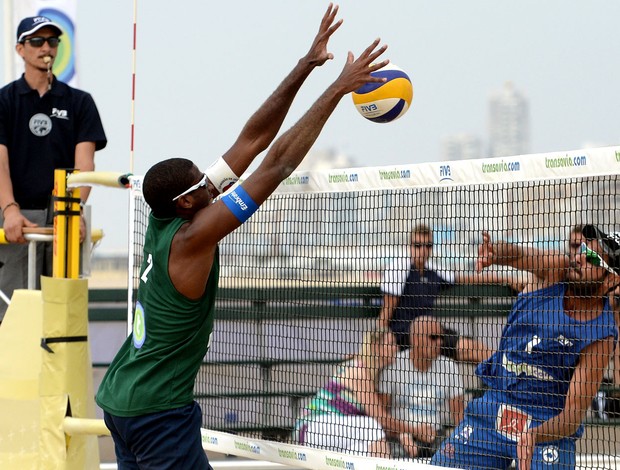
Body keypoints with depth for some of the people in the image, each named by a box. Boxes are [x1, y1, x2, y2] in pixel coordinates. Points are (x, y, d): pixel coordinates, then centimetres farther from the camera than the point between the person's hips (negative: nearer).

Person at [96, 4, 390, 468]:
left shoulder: (166, 219, 1)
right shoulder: (190, 238, -20)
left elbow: (252, 139, 2)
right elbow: (277, 163, -22)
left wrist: (307, 65, 1)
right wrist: (339, 88, -21)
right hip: (158, 412, -10)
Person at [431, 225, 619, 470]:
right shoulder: (556, 269, -7)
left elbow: (574, 412, -21)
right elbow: (518, 254, -26)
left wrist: (535, 435, -39)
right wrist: (495, 252, -49)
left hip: (548, 425, -4)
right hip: (493, 409, 4)